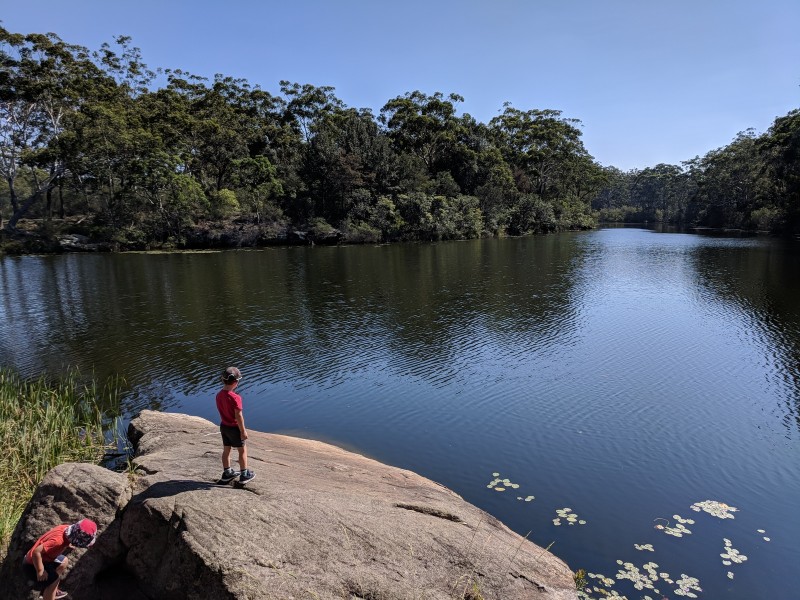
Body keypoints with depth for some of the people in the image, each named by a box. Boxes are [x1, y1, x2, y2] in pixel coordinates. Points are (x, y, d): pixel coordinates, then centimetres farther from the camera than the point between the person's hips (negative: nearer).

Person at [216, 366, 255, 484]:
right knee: (242, 450, 9)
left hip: (223, 426, 7)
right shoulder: (235, 398, -27)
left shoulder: (219, 395, -4)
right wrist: (243, 431, -16)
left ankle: (227, 473, 31)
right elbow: (238, 416, -24)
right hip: (234, 427, -7)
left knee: (226, 449, 19)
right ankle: (244, 475, 17)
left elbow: (222, 411, 7)